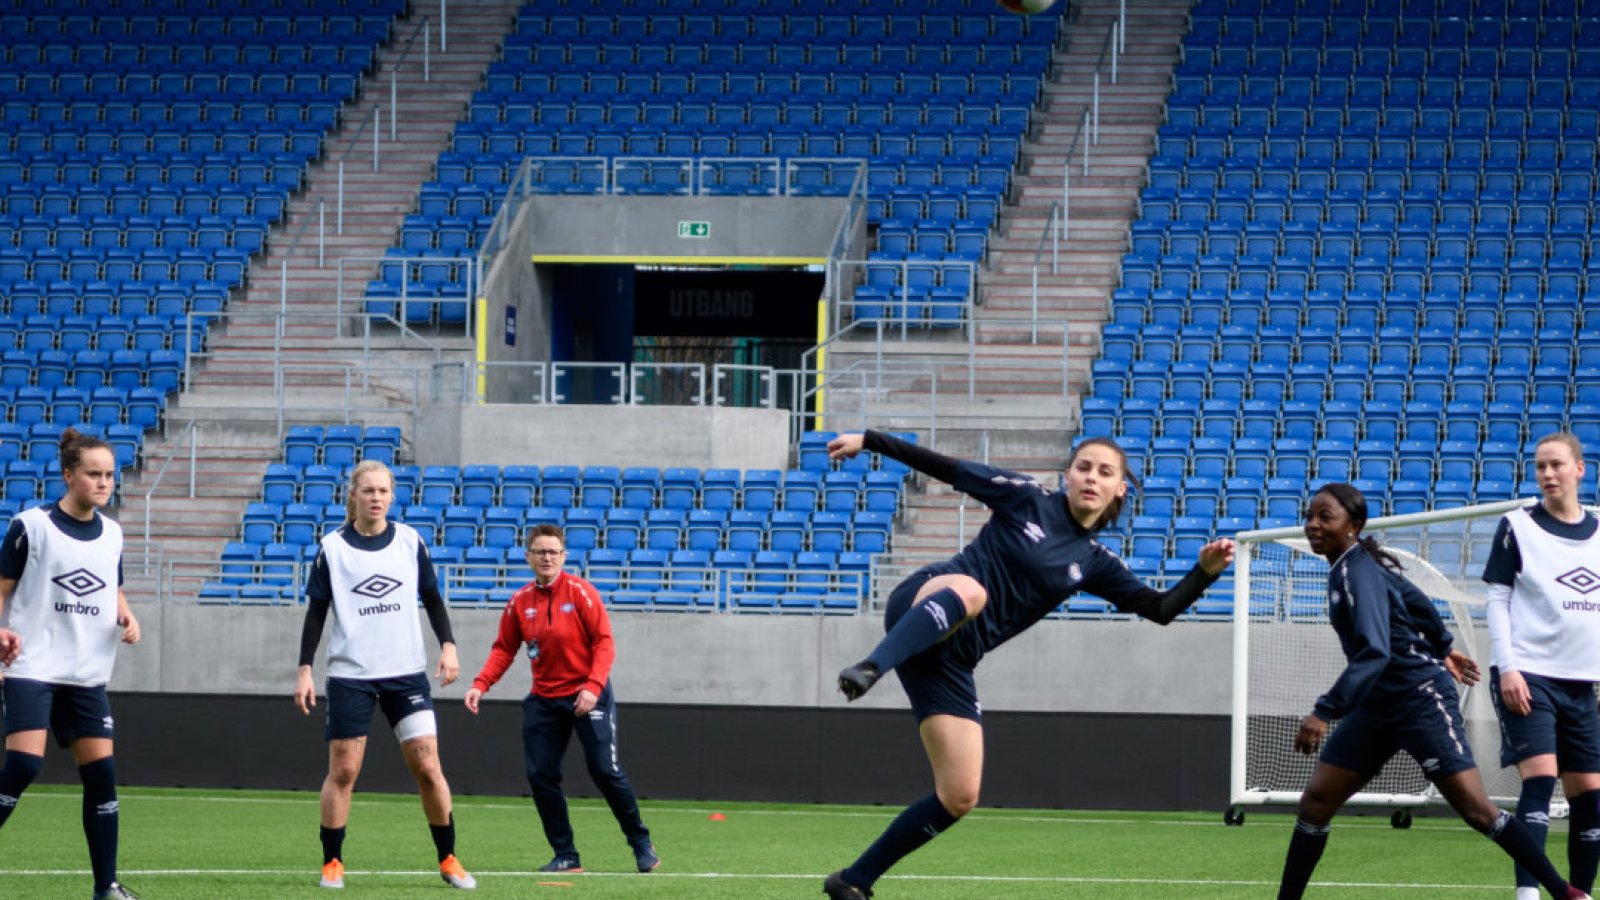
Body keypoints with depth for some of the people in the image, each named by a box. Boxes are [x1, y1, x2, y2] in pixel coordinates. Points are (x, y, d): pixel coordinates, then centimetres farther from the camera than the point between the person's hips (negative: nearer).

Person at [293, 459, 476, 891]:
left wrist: (448, 645, -1)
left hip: (406, 672, 1)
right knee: (342, 771, -2)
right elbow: (316, 613, 3)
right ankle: (332, 863, 8)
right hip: (350, 675, -1)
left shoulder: (411, 542, 4)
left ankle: (448, 860, 8)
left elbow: (432, 598, 11)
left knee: (427, 766, -3)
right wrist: (305, 669, -2)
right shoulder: (333, 548, -1)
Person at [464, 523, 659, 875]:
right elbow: (504, 649, 8)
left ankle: (642, 845, 8)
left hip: (586, 695, -4)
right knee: (540, 776, -4)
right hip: (544, 698, 4)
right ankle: (566, 856, 7)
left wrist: (593, 687, -23)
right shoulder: (520, 601, 4)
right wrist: (480, 684, -7)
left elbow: (604, 642, -11)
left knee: (605, 771, -8)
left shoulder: (580, 592, -7)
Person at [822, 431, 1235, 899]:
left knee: (959, 797, -4)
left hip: (951, 658, 5)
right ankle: (868, 668, -59)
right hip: (919, 606, -5)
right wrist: (870, 441, 2)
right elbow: (946, 468, 6)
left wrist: (1205, 572, -7)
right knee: (968, 591, -44)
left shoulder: (1095, 562, 14)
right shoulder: (1027, 498, 3)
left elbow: (1161, 609, 10)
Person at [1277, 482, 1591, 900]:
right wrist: (1441, 649, 35)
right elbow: (1417, 603, 19)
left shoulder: (1357, 573, -20)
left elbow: (1374, 654, -32)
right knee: (1315, 803, 3)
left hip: (1420, 698, -10)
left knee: (1477, 810, -9)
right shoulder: (1362, 562, 7)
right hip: (1376, 706, 10)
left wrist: (1324, 712, -39)